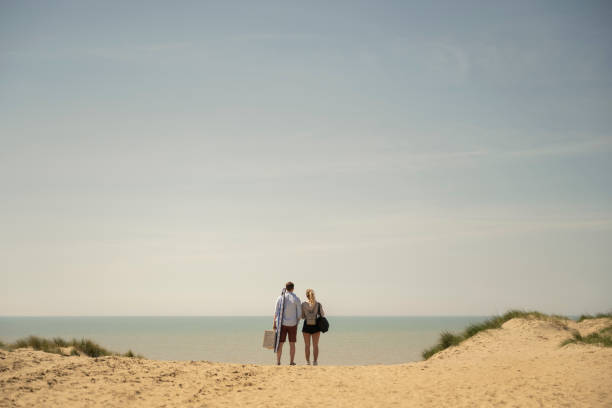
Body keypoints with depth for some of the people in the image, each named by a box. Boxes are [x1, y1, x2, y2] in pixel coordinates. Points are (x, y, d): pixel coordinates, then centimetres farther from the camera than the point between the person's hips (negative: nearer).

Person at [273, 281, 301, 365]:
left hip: (282, 324, 0)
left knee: (280, 343, 4)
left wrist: (274, 323, -1)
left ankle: (278, 361, 2)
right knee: (292, 344, 7)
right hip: (292, 324, 0)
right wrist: (297, 322, 12)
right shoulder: (296, 299, -4)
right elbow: (299, 314, -4)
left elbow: (276, 312, -6)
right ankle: (292, 362, 6)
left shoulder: (280, 298, -3)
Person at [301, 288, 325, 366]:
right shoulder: (318, 304, -6)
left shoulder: (303, 304, -5)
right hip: (315, 326, 0)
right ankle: (315, 361, 6)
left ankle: (308, 361, 8)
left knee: (307, 345, 9)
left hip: (306, 326, 0)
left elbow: (302, 316, 2)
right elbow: (322, 315, 2)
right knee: (315, 345, 8)